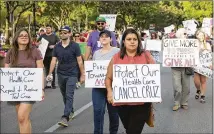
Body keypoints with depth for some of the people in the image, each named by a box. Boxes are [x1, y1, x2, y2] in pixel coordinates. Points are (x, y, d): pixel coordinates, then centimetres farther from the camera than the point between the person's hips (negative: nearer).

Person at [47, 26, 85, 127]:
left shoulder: (75, 46, -6)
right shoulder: (57, 47, 5)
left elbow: (79, 61, -4)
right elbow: (53, 60, 4)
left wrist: (82, 75, -4)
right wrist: (50, 74, -5)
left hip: (72, 75, -4)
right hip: (60, 74, 5)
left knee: (69, 96, -11)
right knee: (64, 96, 15)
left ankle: (65, 118, -14)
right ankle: (71, 112, 35)